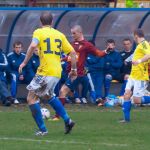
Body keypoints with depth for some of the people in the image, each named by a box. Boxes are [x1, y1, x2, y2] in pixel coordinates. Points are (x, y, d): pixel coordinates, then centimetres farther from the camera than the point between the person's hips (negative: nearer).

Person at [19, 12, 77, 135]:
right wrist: (74, 69, 19)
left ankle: (42, 129, -4)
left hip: (45, 73, -7)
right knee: (48, 95, 30)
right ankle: (67, 121, 25)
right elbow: (72, 52, 10)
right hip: (57, 73, 7)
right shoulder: (59, 34, 14)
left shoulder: (39, 32, -2)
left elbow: (33, 46, -21)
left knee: (31, 98, 2)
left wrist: (25, 62, -15)